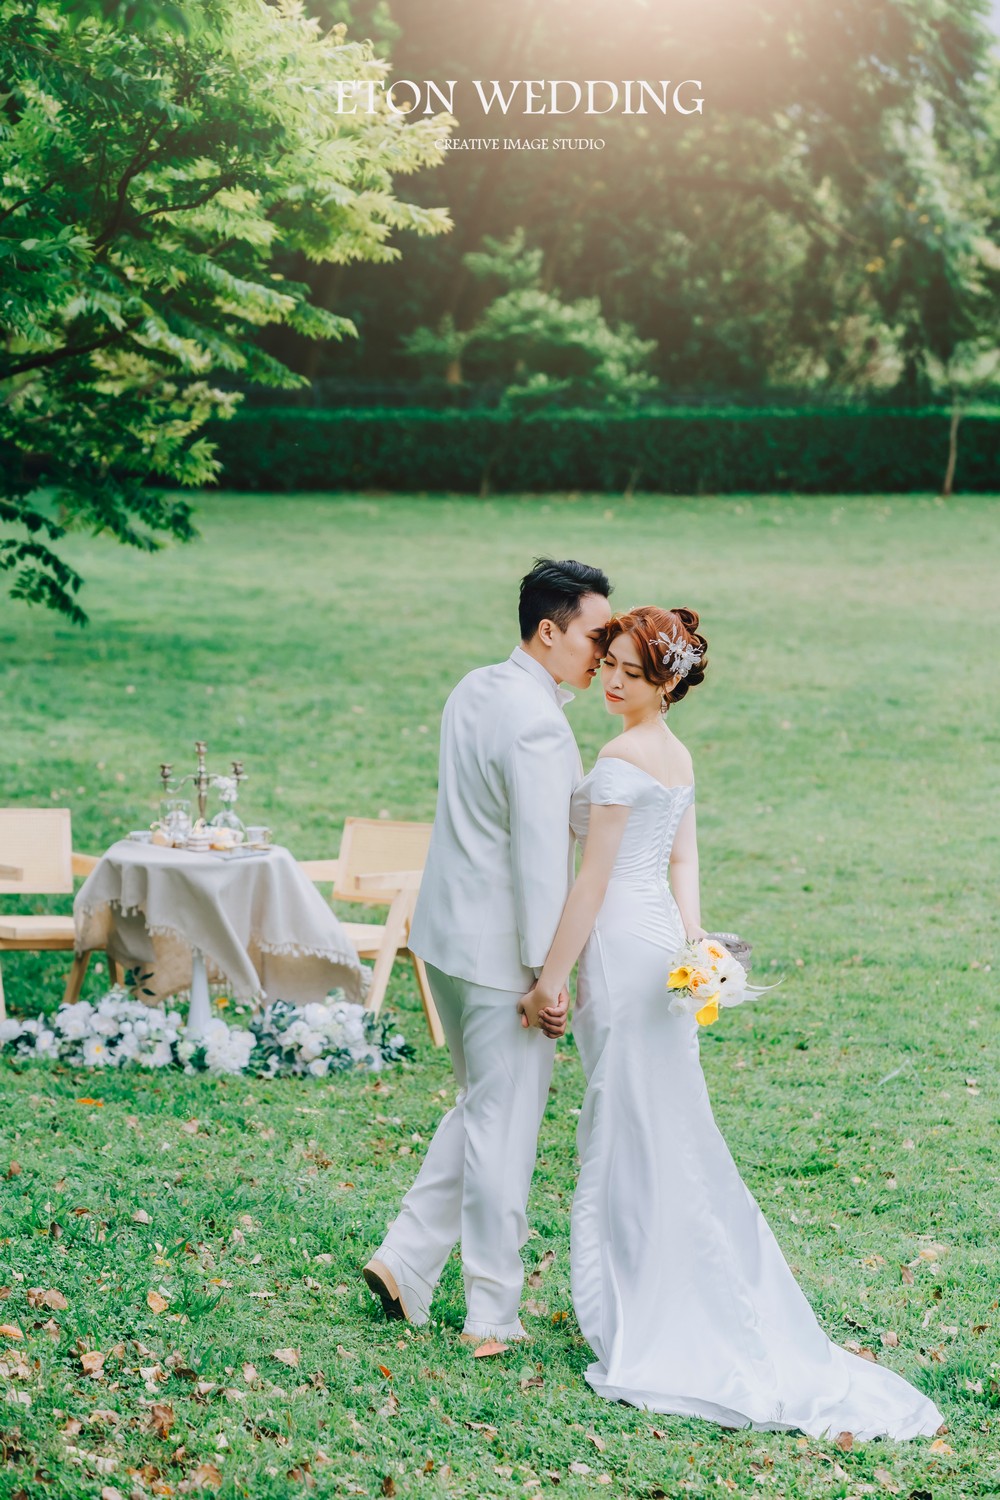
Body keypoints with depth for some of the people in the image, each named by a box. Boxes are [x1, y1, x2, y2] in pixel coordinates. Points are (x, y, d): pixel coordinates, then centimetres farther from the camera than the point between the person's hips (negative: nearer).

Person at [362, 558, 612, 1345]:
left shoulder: (475, 690, 7)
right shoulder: (538, 725, -22)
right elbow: (540, 858, -23)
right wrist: (549, 973, -20)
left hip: (448, 933, 9)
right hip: (501, 951, -9)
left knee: (482, 1110, 22)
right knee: (504, 1127, 2)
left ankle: (405, 1259, 20)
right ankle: (493, 1315, 11)